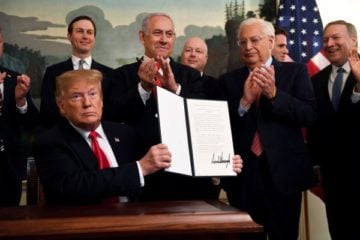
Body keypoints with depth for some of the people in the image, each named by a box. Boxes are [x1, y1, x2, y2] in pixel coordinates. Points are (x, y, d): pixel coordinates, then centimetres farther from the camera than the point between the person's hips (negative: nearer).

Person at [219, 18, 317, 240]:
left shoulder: (295, 72, 3)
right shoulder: (229, 80, 8)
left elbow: (310, 115, -8)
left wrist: (274, 94, -20)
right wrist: (244, 102, -16)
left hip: (283, 171, -1)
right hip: (242, 174, 2)